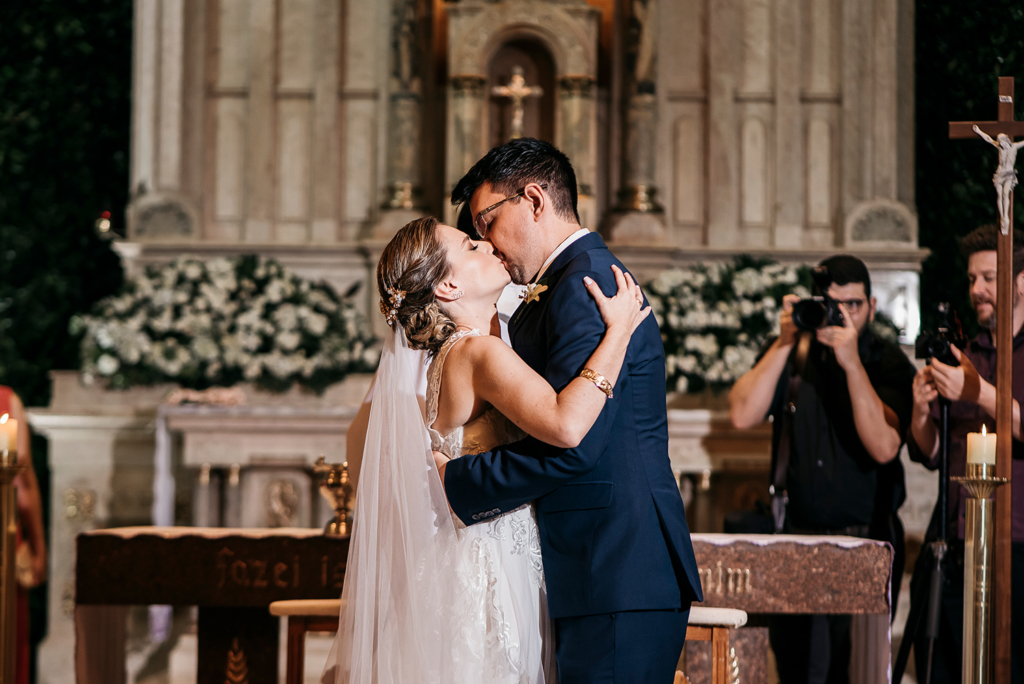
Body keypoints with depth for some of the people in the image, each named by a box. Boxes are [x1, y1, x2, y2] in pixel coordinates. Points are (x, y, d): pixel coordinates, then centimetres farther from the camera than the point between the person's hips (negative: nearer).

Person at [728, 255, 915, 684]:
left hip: (866, 540, -3)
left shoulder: (889, 364, -4)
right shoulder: (790, 353, 6)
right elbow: (743, 415, -8)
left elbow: (883, 447, -19)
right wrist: (784, 345, -14)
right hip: (797, 536, 3)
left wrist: (852, 363, -24)